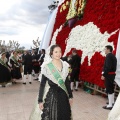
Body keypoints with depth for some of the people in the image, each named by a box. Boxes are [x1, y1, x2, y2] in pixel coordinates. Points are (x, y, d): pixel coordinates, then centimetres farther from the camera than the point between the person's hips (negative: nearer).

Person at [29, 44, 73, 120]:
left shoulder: (65, 65, 2)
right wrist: (40, 100, -8)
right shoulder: (46, 67, -11)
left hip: (63, 95, 4)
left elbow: (67, 82, 9)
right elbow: (42, 84, -8)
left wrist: (70, 96, 11)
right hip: (51, 96, -4)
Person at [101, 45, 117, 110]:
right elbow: (113, 66, 15)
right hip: (112, 74, 10)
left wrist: (104, 75, -22)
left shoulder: (108, 56, -16)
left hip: (108, 75, -10)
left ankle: (110, 105, 0)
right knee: (111, 88, 20)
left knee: (109, 89, -5)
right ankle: (112, 102, 33)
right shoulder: (113, 56, 14)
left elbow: (108, 67, -25)